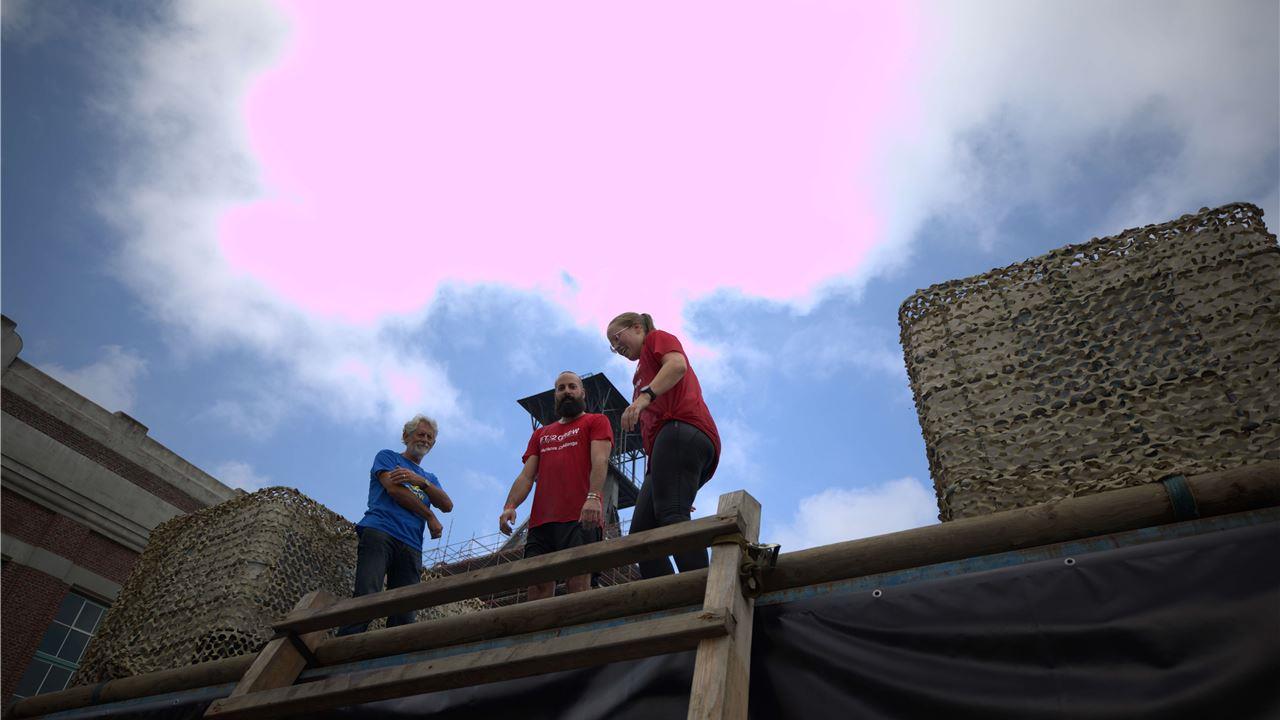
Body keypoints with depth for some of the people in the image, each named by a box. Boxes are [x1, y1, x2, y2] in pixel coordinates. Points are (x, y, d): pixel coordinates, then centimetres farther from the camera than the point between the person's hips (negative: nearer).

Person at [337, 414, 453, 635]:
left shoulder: (429, 478, 32)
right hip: (379, 533, -5)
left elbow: (447, 506, 13)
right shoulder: (387, 457, 19)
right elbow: (393, 488, -1)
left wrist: (421, 482, -4)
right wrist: (430, 517, 5)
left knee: (404, 617, -9)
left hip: (411, 547, 5)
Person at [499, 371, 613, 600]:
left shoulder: (596, 421, 14)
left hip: (581, 519, -5)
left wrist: (593, 497, -21)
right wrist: (510, 506, -1)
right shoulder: (541, 434, 29)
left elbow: (600, 461, -3)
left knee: (578, 583, -14)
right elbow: (526, 476, 19)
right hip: (541, 521, 5)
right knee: (537, 587, -5)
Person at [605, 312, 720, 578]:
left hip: (680, 429, -9)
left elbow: (677, 365, -7)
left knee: (671, 515, -27)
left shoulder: (658, 338, 18)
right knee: (640, 534, -5)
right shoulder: (643, 373, 41)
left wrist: (643, 397, -21)